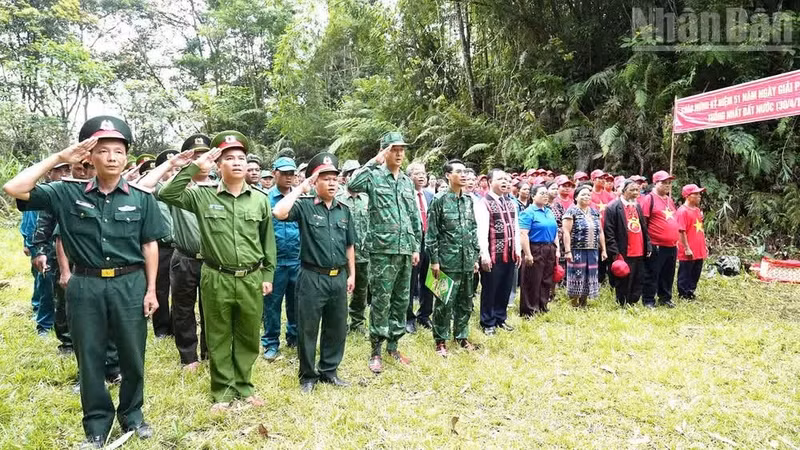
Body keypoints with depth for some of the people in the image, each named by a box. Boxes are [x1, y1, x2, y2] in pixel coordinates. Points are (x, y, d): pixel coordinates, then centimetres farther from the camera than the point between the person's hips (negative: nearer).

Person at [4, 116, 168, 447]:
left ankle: (131, 414, 31)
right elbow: (14, 189, -10)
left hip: (130, 285, 0)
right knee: (89, 357, 11)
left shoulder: (141, 198, 0)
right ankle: (97, 423, 28)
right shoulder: (68, 194, -1)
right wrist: (58, 158, -9)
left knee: (132, 356, 10)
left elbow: (149, 246, 3)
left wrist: (151, 289, 0)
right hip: (85, 286, 1)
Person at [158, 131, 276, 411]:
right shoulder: (203, 196, -2)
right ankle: (223, 391, 26)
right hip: (216, 279, -1)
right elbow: (166, 195, -12)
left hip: (251, 279, 2)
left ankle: (243, 386, 31)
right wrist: (193, 168, -15)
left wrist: (267, 275, 7)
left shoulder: (260, 199, 2)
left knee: (248, 337, 13)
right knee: (218, 339, 10)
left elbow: (268, 241, 8)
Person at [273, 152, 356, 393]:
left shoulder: (344, 210, 9)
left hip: (339, 278, 5)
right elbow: (279, 213, -26)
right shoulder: (305, 206, -6)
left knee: (337, 328, 13)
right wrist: (301, 188, -18)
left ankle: (329, 371, 29)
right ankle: (308, 375, 21)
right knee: (308, 328, 5)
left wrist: (352, 274, 14)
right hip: (313, 278, -5)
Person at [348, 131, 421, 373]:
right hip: (383, 249, -6)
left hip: (405, 249, 6)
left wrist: (416, 246, 12)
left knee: (402, 300, 12)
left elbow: (415, 217, 16)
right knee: (381, 301, -1)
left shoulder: (407, 181, 14)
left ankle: (393, 346, 26)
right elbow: (352, 185, -26)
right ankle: (376, 351, 11)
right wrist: (374, 162, -20)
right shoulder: (374, 176, -3)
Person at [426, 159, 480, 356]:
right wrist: (434, 260, -11)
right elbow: (431, 234, -7)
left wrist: (475, 257, 11)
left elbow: (474, 230, 14)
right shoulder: (439, 201, -6)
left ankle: (462, 336, 27)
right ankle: (441, 340, 13)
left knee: (465, 301, 13)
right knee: (444, 302, 0)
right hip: (447, 260, -5)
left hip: (467, 261, 5)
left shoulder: (469, 201, 10)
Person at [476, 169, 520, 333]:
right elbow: (482, 229, -17)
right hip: (493, 254, -7)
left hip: (510, 253, 7)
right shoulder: (483, 203, -9)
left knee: (506, 289, 14)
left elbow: (516, 227, 14)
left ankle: (500, 319, 29)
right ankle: (488, 323, 16)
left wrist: (517, 250, 8)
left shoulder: (511, 202, 13)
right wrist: (484, 254, -23)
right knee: (490, 289, 4)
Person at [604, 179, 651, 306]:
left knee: (638, 282, 10)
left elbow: (644, 228, 20)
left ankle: (632, 305, 21)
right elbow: (609, 231, -11)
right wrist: (614, 252, -15)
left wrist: (648, 246, 12)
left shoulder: (638, 206, 17)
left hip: (639, 253, 7)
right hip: (624, 254, -7)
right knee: (623, 284, 0)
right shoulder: (613, 207, -7)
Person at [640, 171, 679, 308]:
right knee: (652, 274, -1)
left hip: (672, 246, 8)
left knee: (668, 275, 14)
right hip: (656, 246, -7)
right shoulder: (650, 199, -7)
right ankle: (648, 300, 7)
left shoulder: (670, 200, 17)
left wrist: (676, 241, 21)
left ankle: (665, 298, 26)